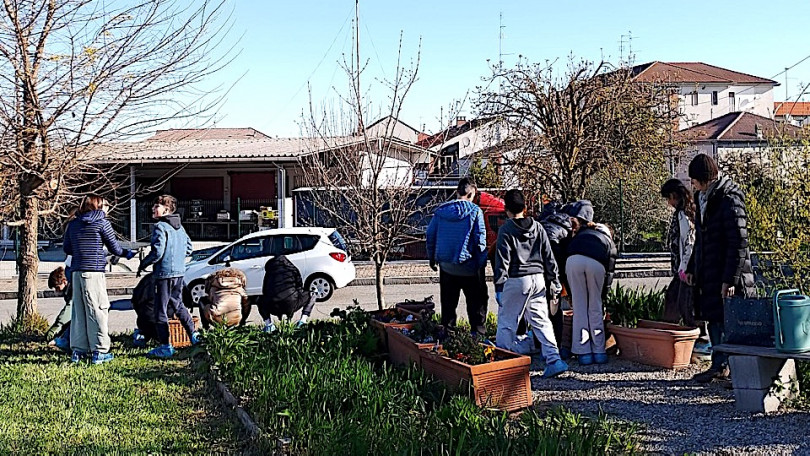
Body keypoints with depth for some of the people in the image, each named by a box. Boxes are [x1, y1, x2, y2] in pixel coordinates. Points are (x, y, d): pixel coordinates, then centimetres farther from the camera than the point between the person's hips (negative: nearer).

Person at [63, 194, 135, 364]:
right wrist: (127, 253, 21)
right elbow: (114, 247, 2)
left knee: (78, 311, 10)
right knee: (97, 311, -2)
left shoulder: (73, 224, 13)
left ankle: (77, 350, 14)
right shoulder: (102, 223, -3)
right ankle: (99, 352, 0)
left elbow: (67, 248, 16)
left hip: (77, 272, 6)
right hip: (94, 272, -6)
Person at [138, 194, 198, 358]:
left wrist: (143, 264, -5)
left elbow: (157, 252, -20)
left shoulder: (160, 227, -14)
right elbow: (189, 248, 18)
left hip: (164, 273, -8)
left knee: (161, 310, -1)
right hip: (179, 272, 8)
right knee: (178, 305, 22)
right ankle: (194, 335, 22)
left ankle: (165, 346, 0)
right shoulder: (180, 227, 12)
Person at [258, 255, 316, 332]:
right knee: (311, 295, 24)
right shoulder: (292, 269, 18)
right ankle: (303, 320, 6)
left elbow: (265, 293, 26)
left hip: (274, 308, 2)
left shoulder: (269, 273, 21)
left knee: (261, 300, 36)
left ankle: (268, 324, 13)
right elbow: (300, 287, 23)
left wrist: (278, 314, 34)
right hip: (291, 306, -2)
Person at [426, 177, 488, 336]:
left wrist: (432, 257, 16)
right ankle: (478, 332, 8)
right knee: (476, 302, 8)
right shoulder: (474, 211, -9)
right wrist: (482, 262, -5)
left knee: (448, 303, 16)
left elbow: (430, 235, 6)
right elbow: (480, 238, -12)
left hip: (446, 265, 4)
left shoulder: (440, 211, 2)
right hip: (469, 266, -4)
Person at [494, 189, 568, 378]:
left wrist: (499, 287, -7)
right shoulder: (537, 227, 9)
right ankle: (554, 359, 0)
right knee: (541, 321, 10)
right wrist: (554, 281, 16)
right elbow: (548, 256, 10)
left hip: (516, 280, -5)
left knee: (506, 322, 4)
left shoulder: (506, 230, -6)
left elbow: (502, 260, -10)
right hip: (538, 279, 5)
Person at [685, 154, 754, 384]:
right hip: (709, 274, 9)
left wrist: (730, 279, -22)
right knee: (715, 319, 14)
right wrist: (692, 268, 20)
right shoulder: (704, 198, 13)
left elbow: (739, 242, -19)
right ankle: (719, 366, 24)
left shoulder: (729, 198, -15)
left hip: (728, 275, -9)